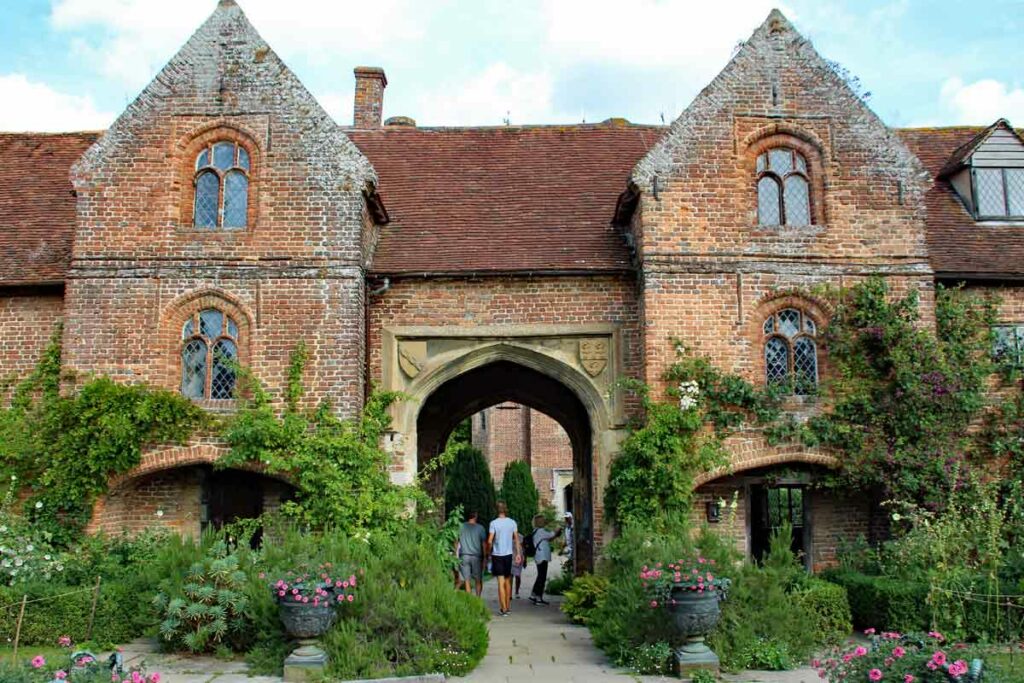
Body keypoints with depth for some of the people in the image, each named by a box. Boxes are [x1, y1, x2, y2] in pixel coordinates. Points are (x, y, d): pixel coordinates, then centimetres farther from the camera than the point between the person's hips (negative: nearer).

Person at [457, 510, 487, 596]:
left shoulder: (461, 527, 2)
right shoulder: (480, 527, -1)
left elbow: (456, 542, 6)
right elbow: (484, 543, 2)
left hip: (464, 556, 1)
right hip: (476, 556, -1)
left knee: (467, 580, 3)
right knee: (478, 580, 12)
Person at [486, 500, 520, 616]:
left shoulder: (494, 523, -10)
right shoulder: (512, 522, 0)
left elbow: (489, 541, -12)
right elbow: (516, 539, 3)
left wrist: (489, 552, 4)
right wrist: (518, 553, 9)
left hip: (497, 555, -3)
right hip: (509, 554, 3)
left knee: (501, 582, -3)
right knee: (508, 581, 16)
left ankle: (504, 608, -6)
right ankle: (508, 606, 24)